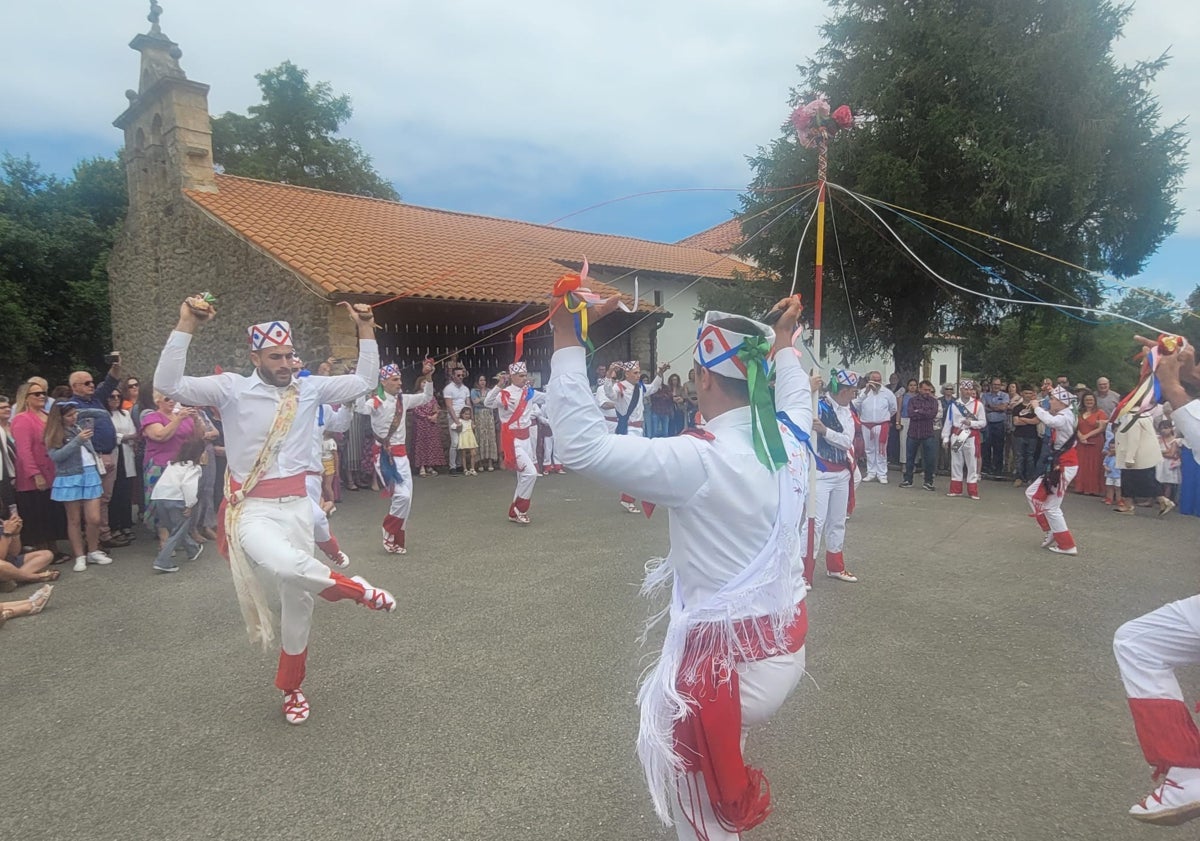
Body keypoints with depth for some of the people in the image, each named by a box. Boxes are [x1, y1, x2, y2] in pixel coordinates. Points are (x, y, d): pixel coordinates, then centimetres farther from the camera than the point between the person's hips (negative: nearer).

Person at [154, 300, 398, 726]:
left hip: (296, 505, 4)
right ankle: (358, 589, -9)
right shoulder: (231, 388, -4)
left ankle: (291, 687, 29)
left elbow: (364, 382, 10)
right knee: (286, 565, -37)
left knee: (298, 597, 10)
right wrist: (186, 325, -20)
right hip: (252, 508, -4)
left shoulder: (309, 388, 5)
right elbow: (168, 383, -15)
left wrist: (365, 329, 3)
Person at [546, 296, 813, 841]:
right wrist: (783, 342, 37)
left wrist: (566, 340, -25)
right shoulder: (790, 439, -3)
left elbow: (581, 446, -30)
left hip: (729, 662, -8)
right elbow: (796, 394, 22)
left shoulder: (700, 460, -25)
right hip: (787, 644, 8)